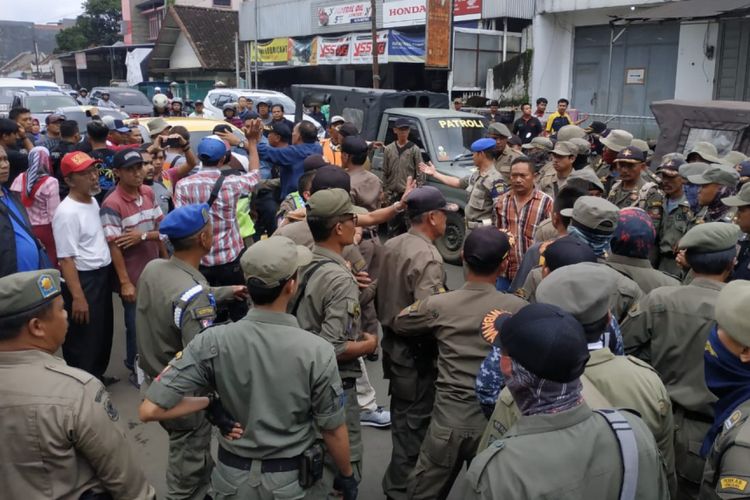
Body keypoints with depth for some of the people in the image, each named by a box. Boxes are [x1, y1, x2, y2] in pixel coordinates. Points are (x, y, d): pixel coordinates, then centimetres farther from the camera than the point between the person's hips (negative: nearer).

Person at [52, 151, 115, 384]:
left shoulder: (92, 201, 6)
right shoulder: (67, 213, -22)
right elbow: (66, 259, -23)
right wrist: (77, 296, -24)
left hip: (102, 275, 9)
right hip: (83, 280, -9)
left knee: (103, 331, 22)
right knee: (83, 338, 3)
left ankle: (96, 375, 40)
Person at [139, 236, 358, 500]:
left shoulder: (213, 342, -18)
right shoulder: (317, 351, -21)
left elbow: (150, 410, -18)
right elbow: (333, 430, -11)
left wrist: (210, 401, -4)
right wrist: (347, 476, 7)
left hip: (233, 479, 1)